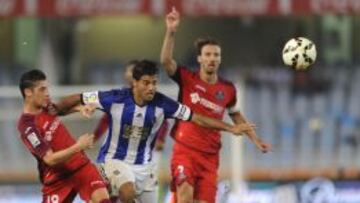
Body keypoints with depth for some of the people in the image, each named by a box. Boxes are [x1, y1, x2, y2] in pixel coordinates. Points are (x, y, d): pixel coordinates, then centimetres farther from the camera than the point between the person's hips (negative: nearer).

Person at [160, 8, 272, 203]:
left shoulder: (228, 89, 7)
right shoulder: (187, 79, -3)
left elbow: (237, 117, 23)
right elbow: (166, 60, -20)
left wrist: (256, 139, 19)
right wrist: (171, 32, -31)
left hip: (210, 156, 4)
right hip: (185, 150, -4)